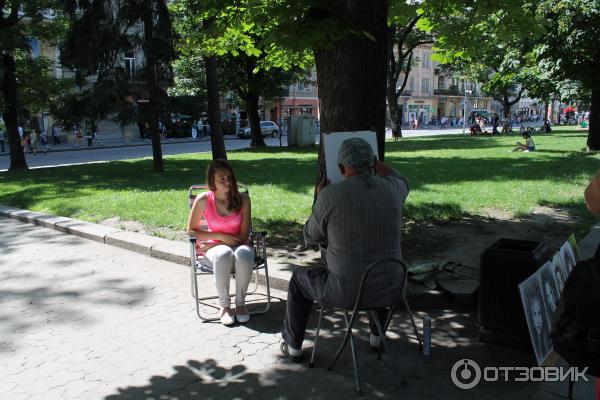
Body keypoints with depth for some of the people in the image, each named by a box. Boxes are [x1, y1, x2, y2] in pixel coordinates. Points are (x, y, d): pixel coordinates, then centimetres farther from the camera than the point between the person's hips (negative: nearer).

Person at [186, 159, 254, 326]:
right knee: (224, 254, -37)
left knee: (244, 254, -36)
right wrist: (221, 236, -14)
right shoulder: (204, 200, -9)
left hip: (238, 245, 1)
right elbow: (191, 231, -2)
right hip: (214, 249, -1)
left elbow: (244, 236, -8)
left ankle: (240, 302, -17)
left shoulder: (243, 199, -7)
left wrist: (210, 245, -14)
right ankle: (224, 305, -20)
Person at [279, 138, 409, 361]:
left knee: (299, 280, 26)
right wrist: (373, 161, 35)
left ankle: (293, 346, 37)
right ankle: (377, 336, 50)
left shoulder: (330, 196, -16)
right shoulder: (391, 189, -5)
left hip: (347, 292, -3)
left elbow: (311, 237, 1)